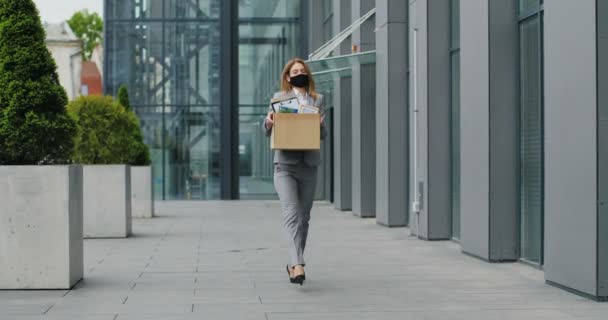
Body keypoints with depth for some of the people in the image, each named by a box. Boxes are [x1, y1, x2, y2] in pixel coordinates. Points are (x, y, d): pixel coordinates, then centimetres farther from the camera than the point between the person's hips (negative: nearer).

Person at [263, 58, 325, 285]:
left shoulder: (317, 99, 13)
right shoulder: (279, 97, 8)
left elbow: (322, 134, 12)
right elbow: (268, 131, 10)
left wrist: (320, 125, -10)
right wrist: (268, 123, -12)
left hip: (309, 164, 3)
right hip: (285, 164, -3)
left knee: (304, 216, 7)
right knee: (291, 213, -15)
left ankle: (294, 263, 19)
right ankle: (298, 265, -25)